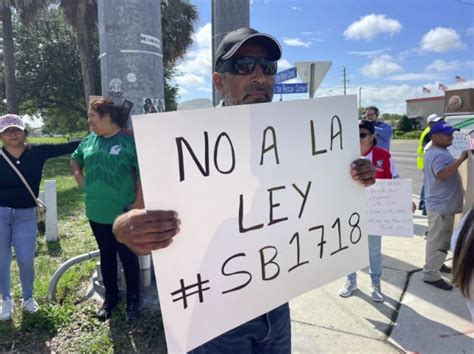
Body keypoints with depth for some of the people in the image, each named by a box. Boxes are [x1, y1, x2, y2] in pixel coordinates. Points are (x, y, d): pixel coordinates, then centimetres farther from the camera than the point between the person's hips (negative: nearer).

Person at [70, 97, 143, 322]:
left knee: (128, 256, 8)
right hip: (96, 212, 6)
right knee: (106, 256, 18)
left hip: (123, 213, -5)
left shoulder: (129, 140, -13)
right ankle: (111, 297, 34)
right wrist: (81, 181, 10)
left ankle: (133, 299, 25)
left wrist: (139, 203, -16)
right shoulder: (89, 140, 5)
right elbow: (74, 160, 24)